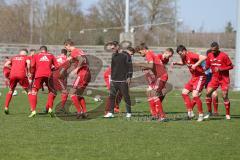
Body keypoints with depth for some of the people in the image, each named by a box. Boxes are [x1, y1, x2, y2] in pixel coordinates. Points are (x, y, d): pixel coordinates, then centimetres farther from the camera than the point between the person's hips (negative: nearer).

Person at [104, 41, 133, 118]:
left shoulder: (125, 55, -7)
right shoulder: (113, 55, 13)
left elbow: (130, 66, -8)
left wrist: (129, 77, -12)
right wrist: (111, 77, 16)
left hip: (123, 80, -6)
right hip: (114, 80, 6)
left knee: (126, 96, 1)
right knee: (112, 96, 0)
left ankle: (129, 113, 10)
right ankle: (111, 112, 3)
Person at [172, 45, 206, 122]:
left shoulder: (191, 55, -21)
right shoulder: (184, 57, 6)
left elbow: (204, 57, -32)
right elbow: (183, 63, 31)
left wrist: (195, 64, -35)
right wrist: (176, 63, 12)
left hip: (200, 77, -10)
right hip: (193, 77, 10)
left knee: (195, 95, -18)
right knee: (184, 93, 7)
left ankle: (201, 115, -7)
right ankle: (190, 112, 10)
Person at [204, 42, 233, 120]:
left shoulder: (224, 56, -15)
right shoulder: (210, 55, 0)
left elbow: (231, 66, -11)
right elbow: (207, 65, 12)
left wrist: (220, 69, -21)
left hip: (224, 78, -5)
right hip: (215, 78, 5)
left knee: (225, 96, -8)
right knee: (208, 93, -7)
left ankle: (227, 114, 5)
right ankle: (209, 112, 5)